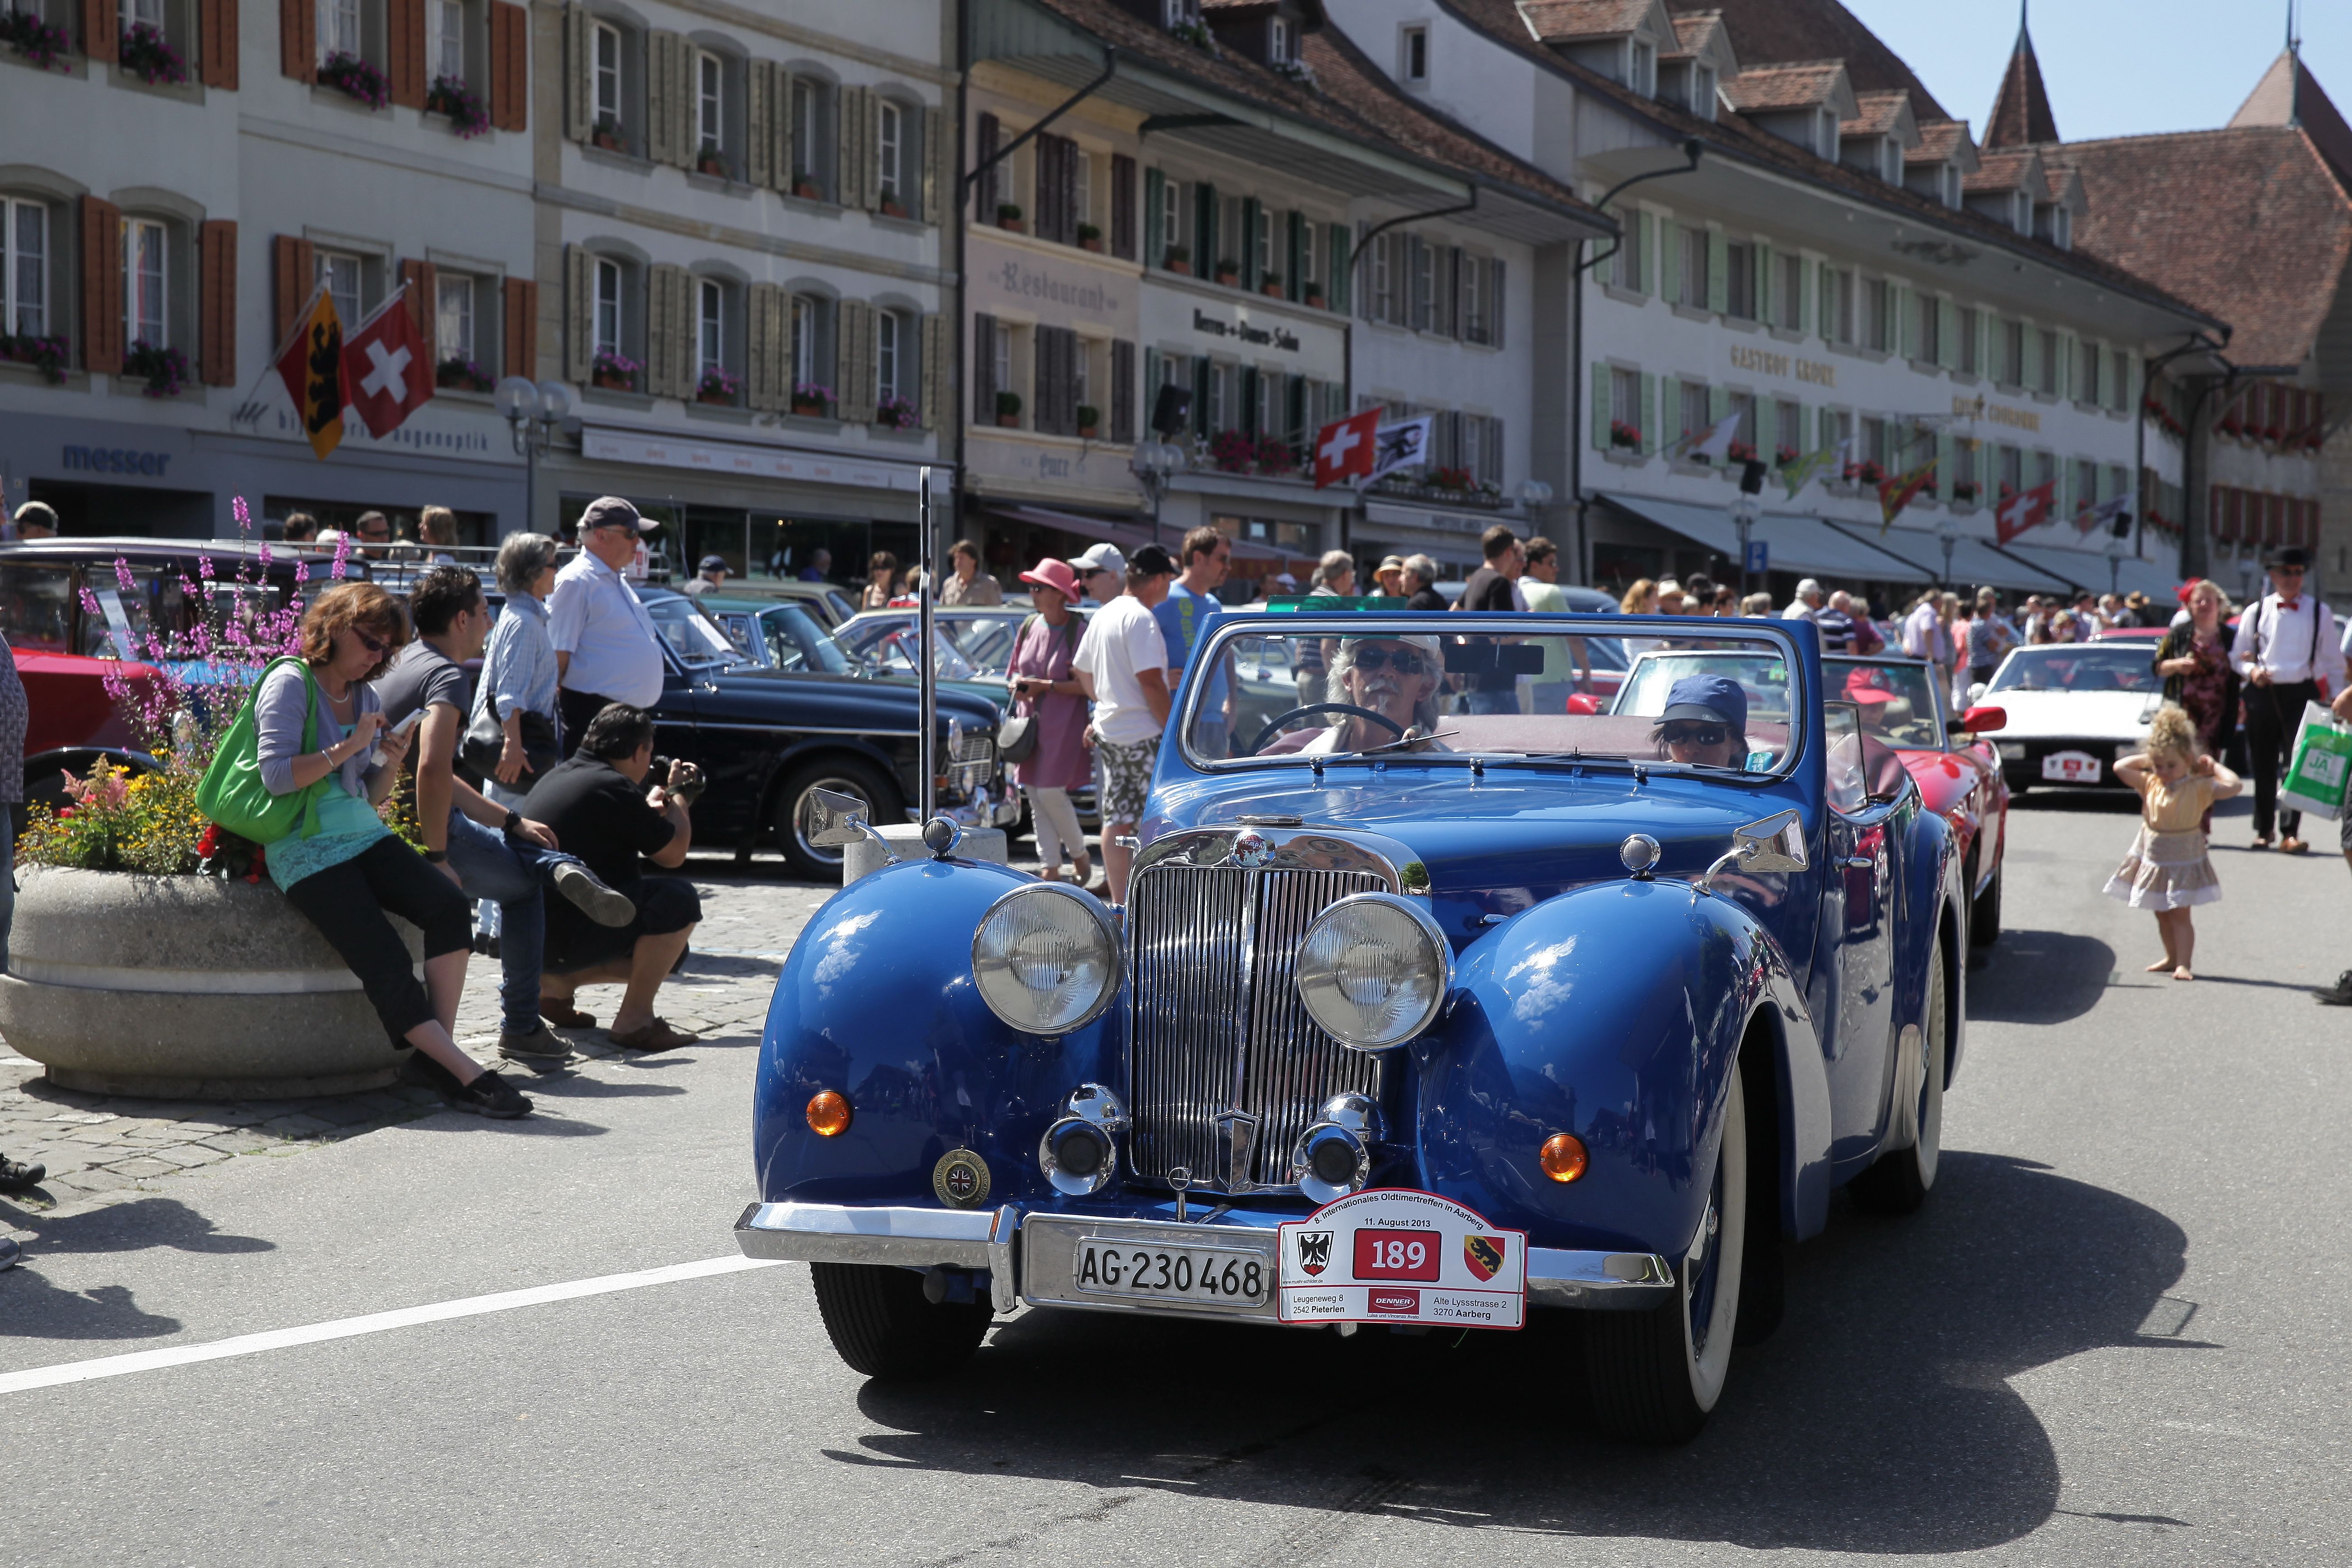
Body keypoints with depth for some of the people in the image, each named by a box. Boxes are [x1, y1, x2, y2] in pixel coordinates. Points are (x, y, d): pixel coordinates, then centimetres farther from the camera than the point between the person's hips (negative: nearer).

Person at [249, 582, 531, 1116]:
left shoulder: (367, 698, 18)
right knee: (387, 967, -20)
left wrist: (391, 765, 1)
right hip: (307, 850, -7)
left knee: (449, 905, -20)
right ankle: (463, 1071, -18)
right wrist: (348, 748, -14)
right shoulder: (290, 684, -4)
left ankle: (437, 1054, -19)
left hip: (363, 834, 7)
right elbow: (276, 776, -15)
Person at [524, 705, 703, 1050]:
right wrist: (678, 795, 8)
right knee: (678, 899, -16)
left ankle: (557, 984, 15)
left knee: (671, 953, 20)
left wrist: (650, 809, 27)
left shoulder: (558, 776, 14)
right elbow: (673, 854, -8)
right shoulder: (612, 787, -16)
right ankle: (635, 1020, -11)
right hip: (563, 937, -10)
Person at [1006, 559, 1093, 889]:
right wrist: (1018, 684, -4)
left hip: (1063, 725, -7)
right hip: (1030, 722, 7)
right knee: (1036, 800, 5)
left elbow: (1087, 685, -14)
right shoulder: (1029, 628, 9)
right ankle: (1050, 869, 11)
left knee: (1051, 793, -10)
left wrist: (1045, 686, -18)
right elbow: (1015, 672, 19)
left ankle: (1080, 858, 11)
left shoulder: (1078, 631, -11)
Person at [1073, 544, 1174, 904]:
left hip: (1109, 732, 9)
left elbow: (1082, 671, 22)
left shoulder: (1103, 615, 13)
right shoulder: (1141, 618, -15)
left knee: (1116, 821, 9)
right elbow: (1150, 682, -20)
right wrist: (1172, 730, -15)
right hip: (1143, 735, -9)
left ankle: (1119, 901, 11)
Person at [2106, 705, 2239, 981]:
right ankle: (2171, 957, 28)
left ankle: (2183, 963, -8)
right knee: (2162, 914, 14)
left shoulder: (2198, 788, -12)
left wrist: (2213, 766, -11)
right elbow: (2120, 767, -2)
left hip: (2184, 862, -5)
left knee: (2180, 914, -8)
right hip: (2153, 861, 5)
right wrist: (2146, 759, -2)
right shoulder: (2150, 784, -1)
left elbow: (2233, 786, -21)